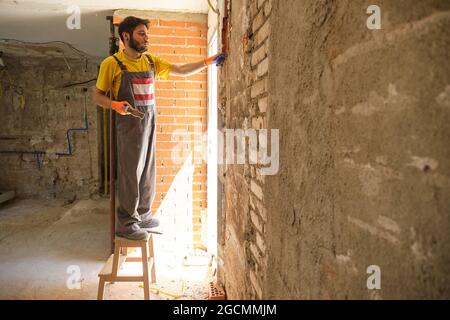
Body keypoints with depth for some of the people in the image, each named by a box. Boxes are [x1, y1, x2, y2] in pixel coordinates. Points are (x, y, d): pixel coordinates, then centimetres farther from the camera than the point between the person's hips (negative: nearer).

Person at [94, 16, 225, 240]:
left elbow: (181, 71, 13)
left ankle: (142, 215, 25)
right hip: (129, 124, -6)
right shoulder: (112, 64, -4)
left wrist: (208, 62, 6)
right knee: (130, 173, -4)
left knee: (147, 172, 11)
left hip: (149, 123, 6)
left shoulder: (151, 61, 12)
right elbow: (97, 96, -1)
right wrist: (116, 105, -20)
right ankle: (126, 223, 7)